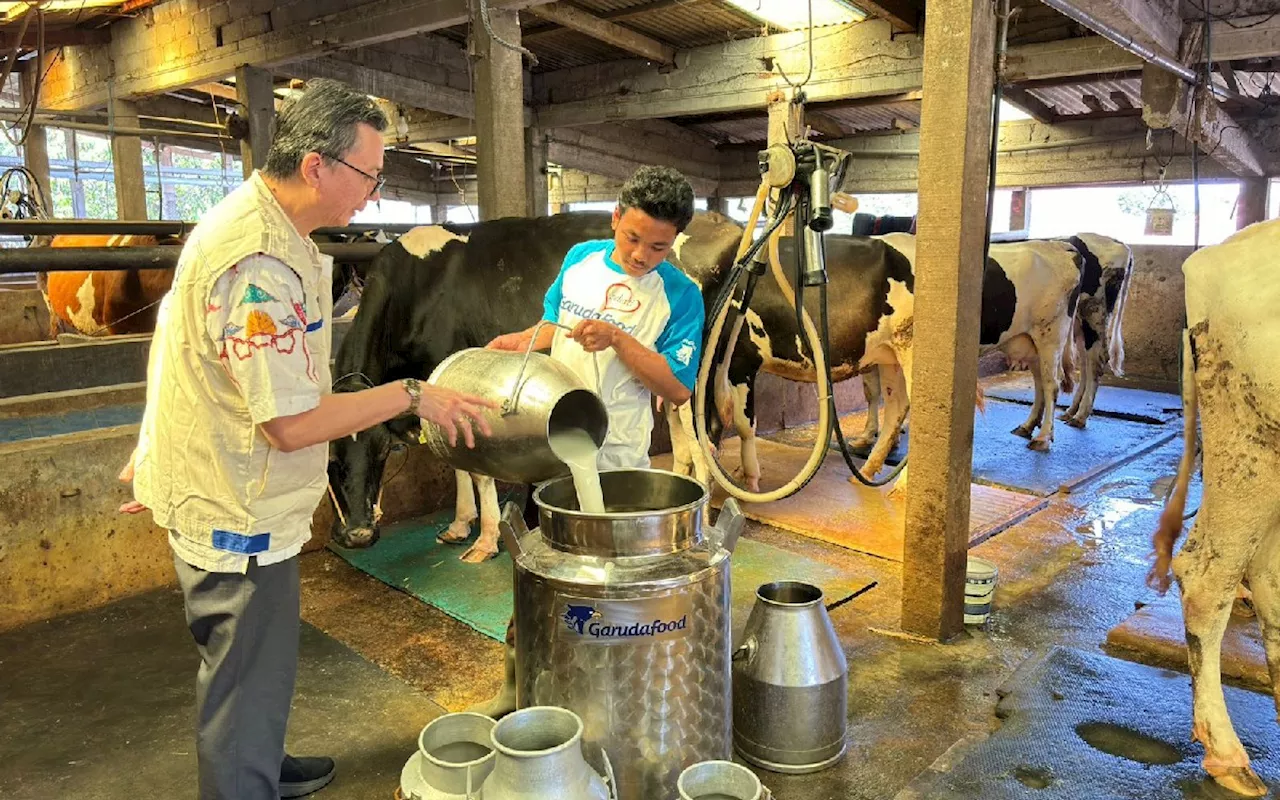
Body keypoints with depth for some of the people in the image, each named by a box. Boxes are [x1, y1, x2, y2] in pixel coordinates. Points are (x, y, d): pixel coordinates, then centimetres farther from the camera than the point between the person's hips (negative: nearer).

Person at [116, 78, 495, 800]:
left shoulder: (253, 220, 6)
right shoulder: (258, 263, -29)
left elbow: (182, 340, 16)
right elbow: (292, 424, -29)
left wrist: (154, 453, 24)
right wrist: (410, 395, -19)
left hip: (215, 491, 11)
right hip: (237, 515, -11)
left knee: (250, 666, 28)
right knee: (248, 680, 6)